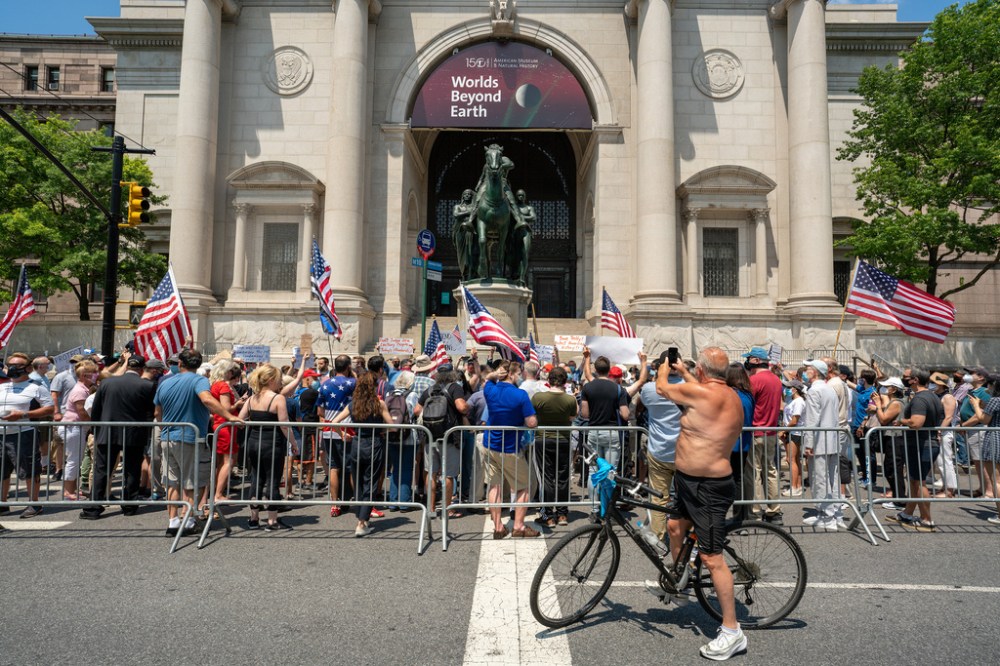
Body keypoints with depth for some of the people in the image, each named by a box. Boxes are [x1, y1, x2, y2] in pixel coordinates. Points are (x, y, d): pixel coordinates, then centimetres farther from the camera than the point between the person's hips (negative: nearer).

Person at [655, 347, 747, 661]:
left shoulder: (701, 393, -24)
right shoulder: (729, 394, 4)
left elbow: (661, 387, -9)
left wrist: (664, 368, 12)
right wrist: (683, 371, 35)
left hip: (709, 489, -10)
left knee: (711, 558, -5)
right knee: (675, 526, 26)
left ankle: (732, 632, 4)